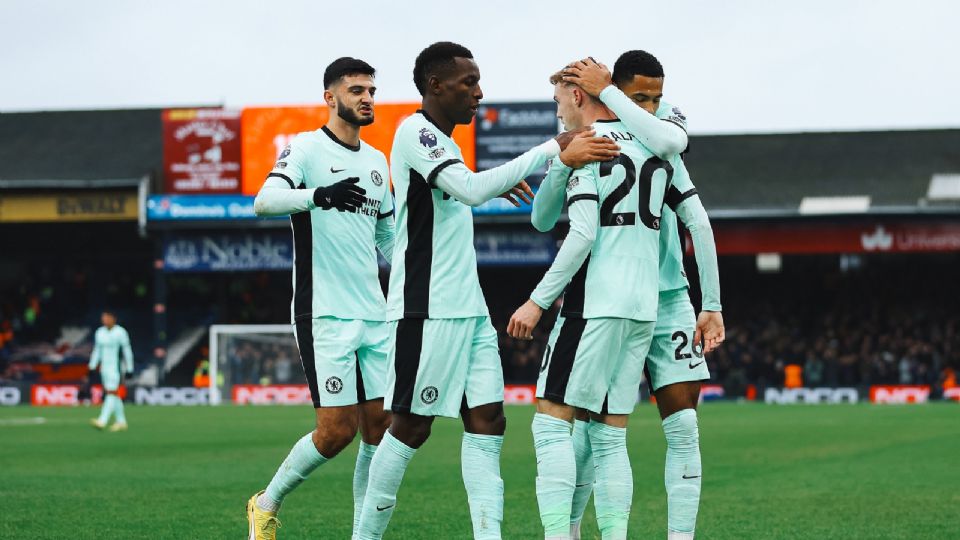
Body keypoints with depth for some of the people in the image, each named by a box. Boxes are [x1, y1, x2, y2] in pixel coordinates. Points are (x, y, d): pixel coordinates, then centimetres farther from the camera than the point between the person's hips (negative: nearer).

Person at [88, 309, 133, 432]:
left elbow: (127, 351, -6)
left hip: (116, 367, -7)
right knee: (114, 395, 9)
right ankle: (121, 422, 16)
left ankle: (102, 421, -24)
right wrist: (92, 367, 10)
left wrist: (129, 370, -7)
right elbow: (96, 351, 16)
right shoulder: (99, 332, 10)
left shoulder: (120, 332, -8)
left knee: (111, 393, -14)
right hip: (104, 367, 7)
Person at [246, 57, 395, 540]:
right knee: (337, 430, -11)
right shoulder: (307, 148, -5)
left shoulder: (377, 161, 16)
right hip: (324, 314, -7)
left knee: (380, 427, 1)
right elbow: (264, 201, -23)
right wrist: (318, 195, -40)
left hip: (374, 315, 7)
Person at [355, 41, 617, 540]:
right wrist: (550, 151, -24)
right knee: (411, 426, -3)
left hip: (468, 309, 9)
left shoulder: (442, 141, 17)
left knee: (487, 422, 1)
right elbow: (470, 189, -25)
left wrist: (496, 184, 28)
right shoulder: (414, 132, -12)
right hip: (428, 308, -9)